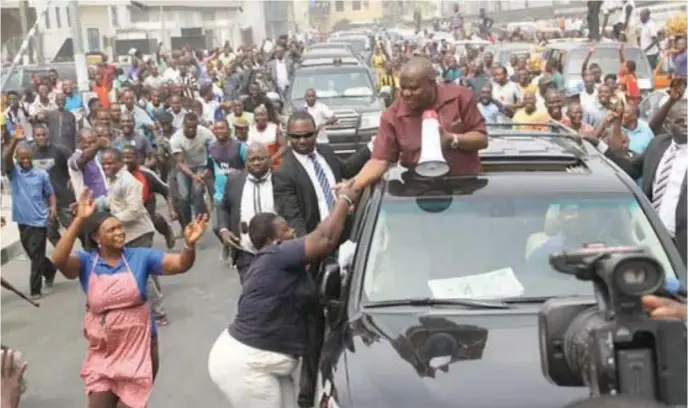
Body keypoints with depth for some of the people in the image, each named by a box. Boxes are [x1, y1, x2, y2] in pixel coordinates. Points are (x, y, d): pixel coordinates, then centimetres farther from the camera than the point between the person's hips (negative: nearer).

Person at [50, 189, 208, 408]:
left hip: (138, 345, 0)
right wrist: (79, 220, -33)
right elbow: (58, 260, -28)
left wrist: (189, 244, -35)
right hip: (102, 350, 0)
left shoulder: (140, 256, -7)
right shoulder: (86, 262, -8)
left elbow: (181, 264, -13)